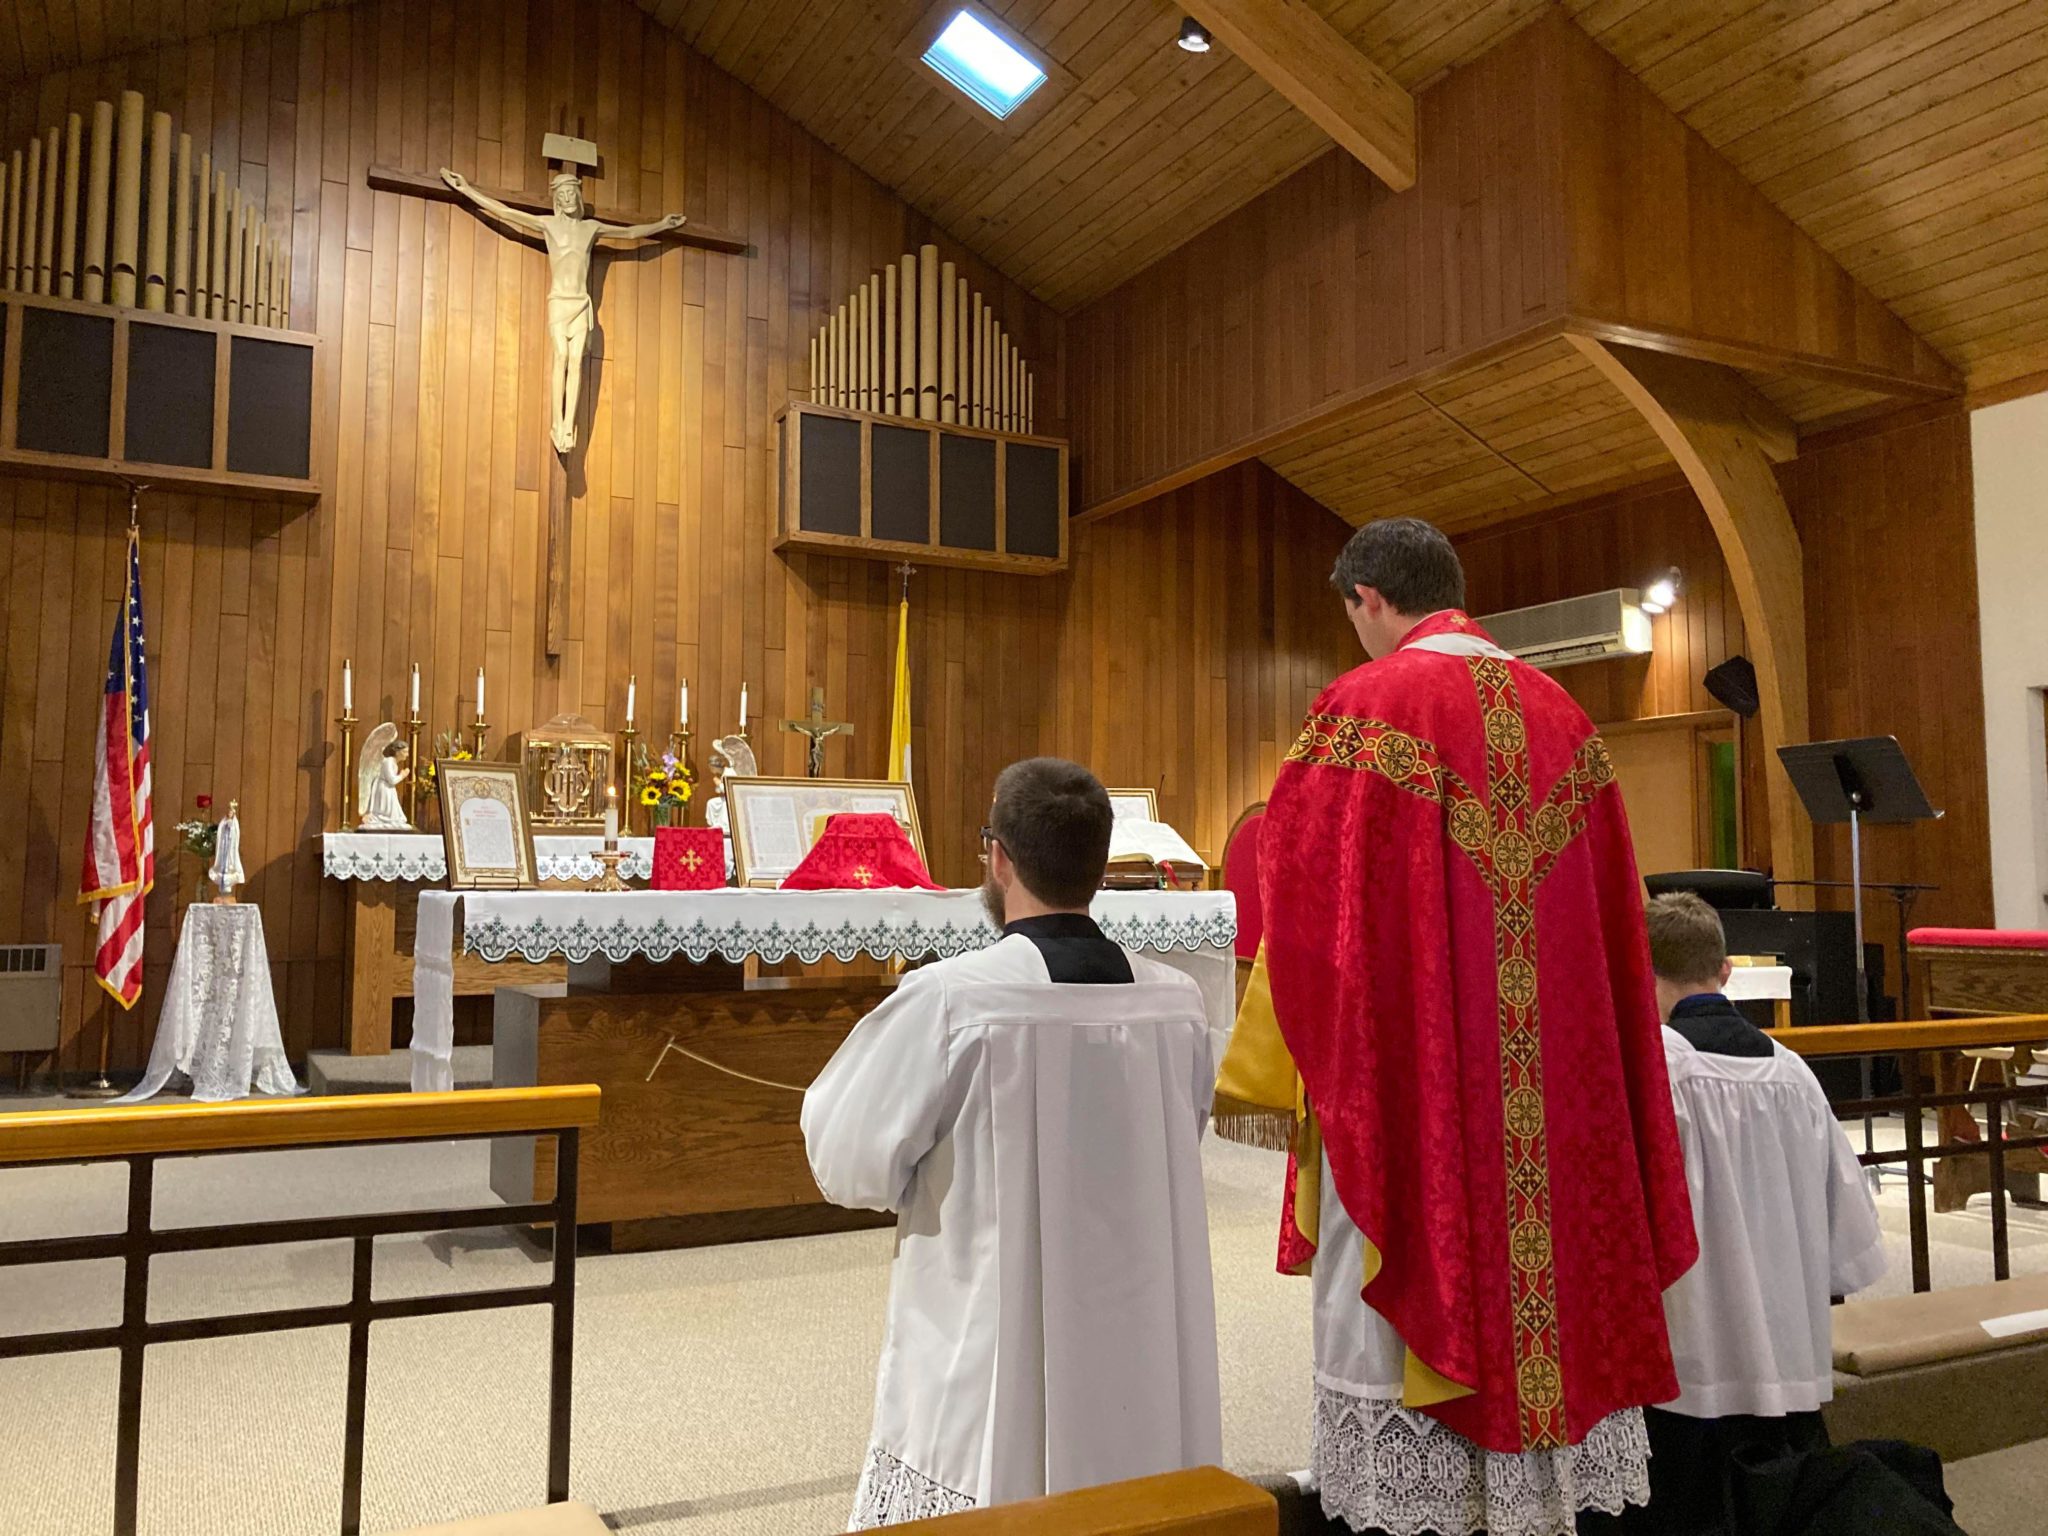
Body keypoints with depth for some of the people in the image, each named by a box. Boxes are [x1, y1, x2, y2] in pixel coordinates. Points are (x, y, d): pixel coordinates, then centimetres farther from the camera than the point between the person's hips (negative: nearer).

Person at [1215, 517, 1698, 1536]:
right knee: (1542, 1273, 14)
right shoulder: (1559, 714, 9)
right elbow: (1612, 911, 14)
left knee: (1409, 1298, 3)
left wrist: (1271, 1080, -5)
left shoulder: (1365, 706, -10)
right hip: (1559, 1095, 6)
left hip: (1406, 1078, -6)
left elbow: (1306, 899, -12)